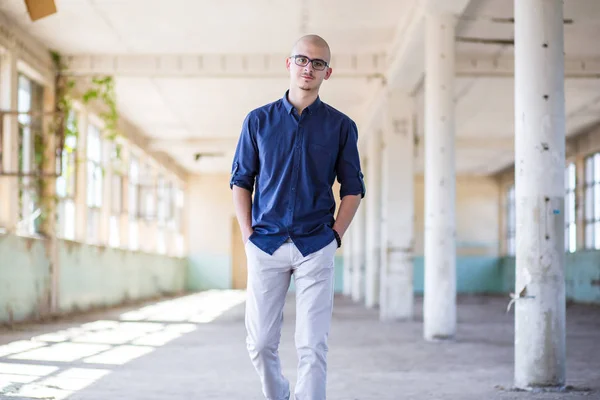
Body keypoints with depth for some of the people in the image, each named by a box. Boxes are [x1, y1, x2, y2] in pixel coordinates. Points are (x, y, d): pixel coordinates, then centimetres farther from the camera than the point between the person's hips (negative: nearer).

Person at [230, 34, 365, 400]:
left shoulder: (341, 126, 4)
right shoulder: (259, 120, 6)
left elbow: (353, 188, 8)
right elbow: (240, 181, 10)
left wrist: (335, 236, -2)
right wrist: (248, 233, 1)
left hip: (316, 249, -1)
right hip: (266, 245, 1)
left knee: (313, 347, -6)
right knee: (260, 343, 5)